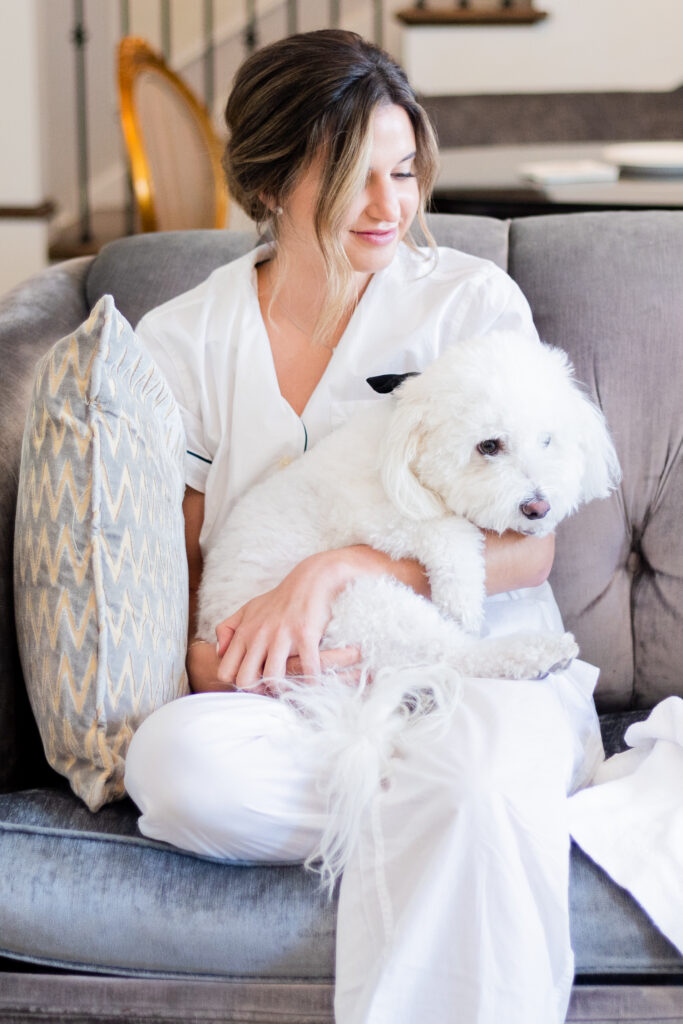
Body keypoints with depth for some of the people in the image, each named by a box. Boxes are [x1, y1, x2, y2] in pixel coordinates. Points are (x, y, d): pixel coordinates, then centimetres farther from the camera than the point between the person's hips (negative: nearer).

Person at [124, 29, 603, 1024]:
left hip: (477, 663, -3)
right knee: (173, 758, -32)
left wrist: (335, 571, -16)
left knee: (479, 780, -39)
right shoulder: (184, 339, 7)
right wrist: (202, 654, -16)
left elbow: (530, 545, -3)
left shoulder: (474, 301, 3)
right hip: (290, 695, 3)